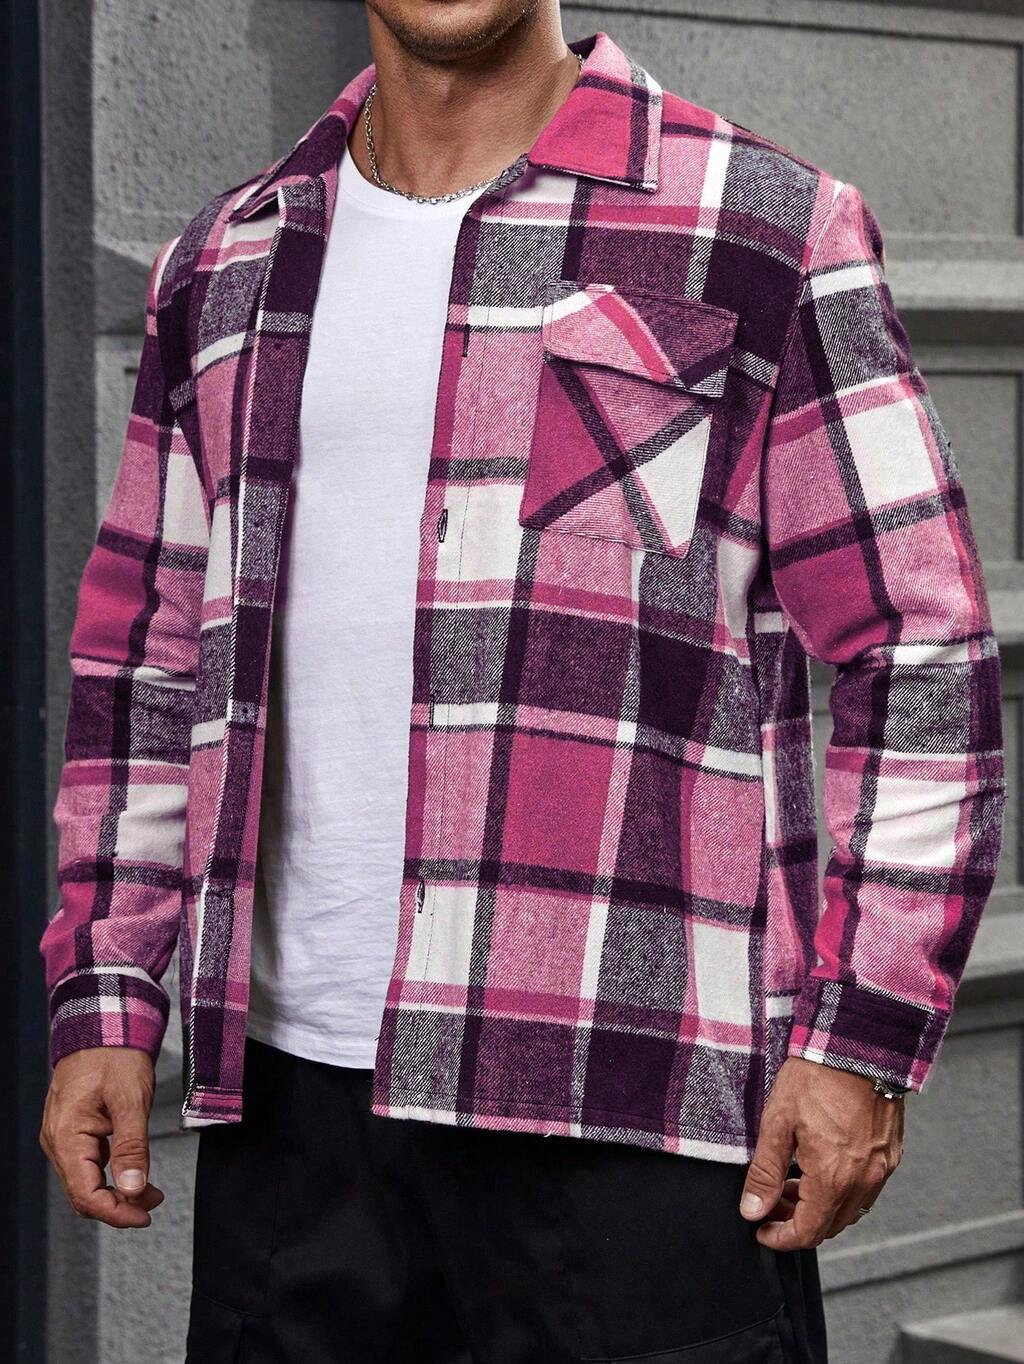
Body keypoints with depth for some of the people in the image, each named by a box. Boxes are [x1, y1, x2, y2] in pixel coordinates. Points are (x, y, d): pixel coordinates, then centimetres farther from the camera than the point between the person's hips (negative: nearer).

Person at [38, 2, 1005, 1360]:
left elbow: (921, 661, -3)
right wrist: (104, 1004, 12)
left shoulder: (767, 237, -1)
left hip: (635, 1102, -4)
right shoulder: (227, 267, 14)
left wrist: (862, 1038, -9)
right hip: (294, 1095, 5)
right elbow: (148, 660, 20)